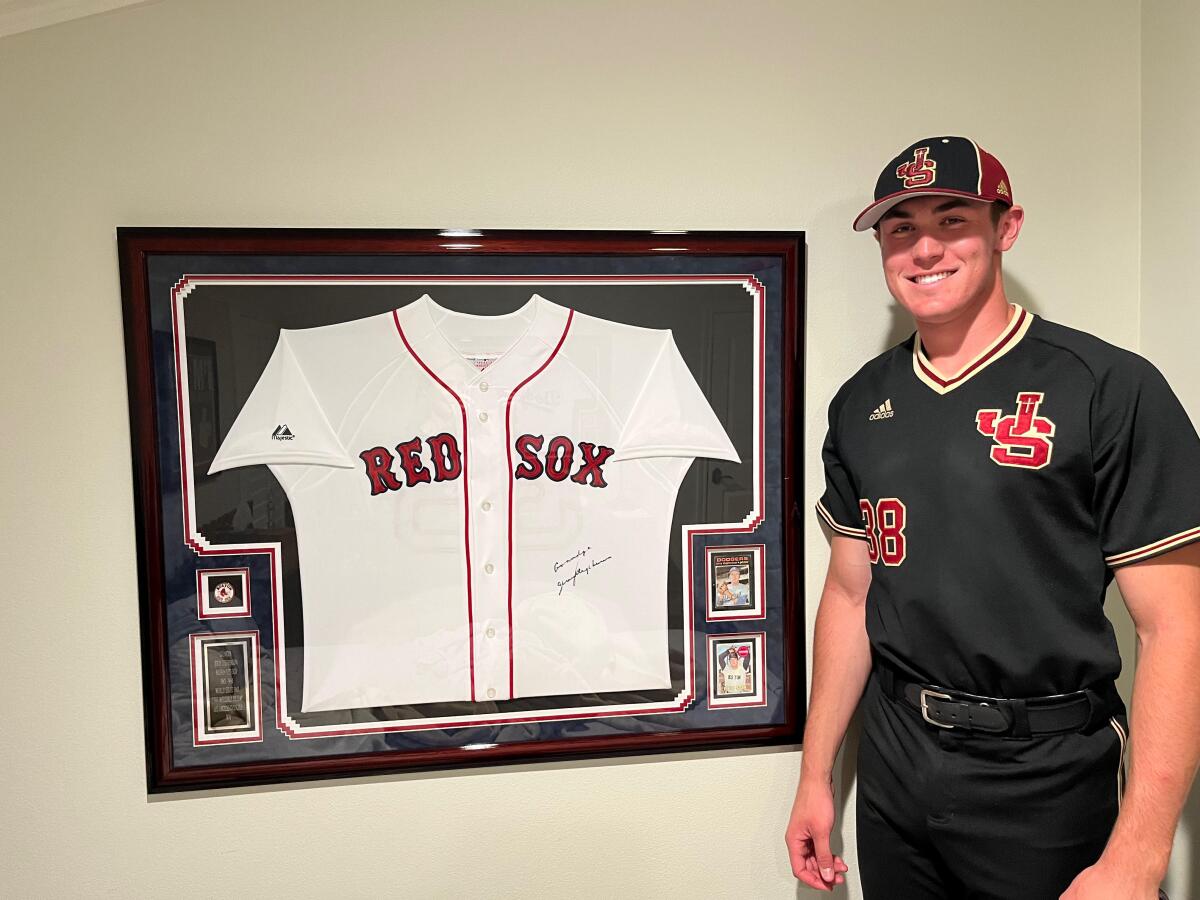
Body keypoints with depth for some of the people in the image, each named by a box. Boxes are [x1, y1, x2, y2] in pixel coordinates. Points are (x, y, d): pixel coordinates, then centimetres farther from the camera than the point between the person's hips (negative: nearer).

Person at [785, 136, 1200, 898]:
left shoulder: (1111, 390, -12)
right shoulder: (861, 404, 1)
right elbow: (851, 593, 6)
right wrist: (816, 777, 8)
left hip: (1046, 786, -4)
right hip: (893, 779, 4)